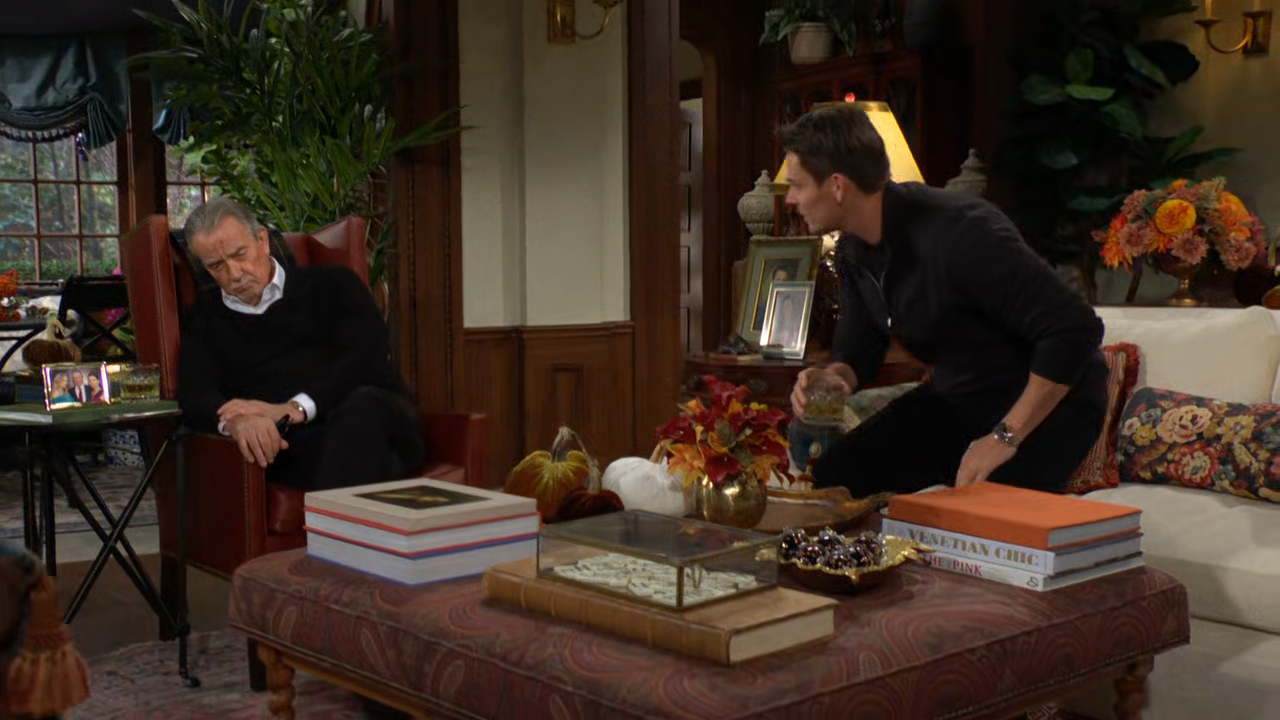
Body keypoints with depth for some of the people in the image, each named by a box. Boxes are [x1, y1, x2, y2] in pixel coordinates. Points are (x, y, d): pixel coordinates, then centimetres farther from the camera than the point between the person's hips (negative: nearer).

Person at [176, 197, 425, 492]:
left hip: (374, 415, 1)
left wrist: (294, 409, -14)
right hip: (294, 444, -1)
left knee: (363, 404, -39)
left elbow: (370, 358, 1)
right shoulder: (205, 317, 24)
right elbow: (194, 395, 8)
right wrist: (235, 421, -18)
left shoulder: (331, 284, 17)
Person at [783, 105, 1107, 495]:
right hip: (954, 399, 8)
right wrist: (832, 378, -17)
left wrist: (1006, 436, -30)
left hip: (1048, 402, -7)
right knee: (832, 478, -4)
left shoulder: (958, 232, -30)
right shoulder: (852, 252, -2)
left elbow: (1075, 326, -31)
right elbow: (857, 350, 9)